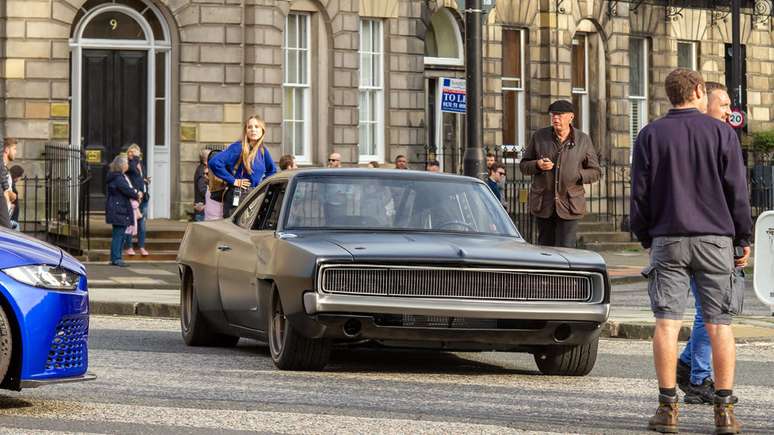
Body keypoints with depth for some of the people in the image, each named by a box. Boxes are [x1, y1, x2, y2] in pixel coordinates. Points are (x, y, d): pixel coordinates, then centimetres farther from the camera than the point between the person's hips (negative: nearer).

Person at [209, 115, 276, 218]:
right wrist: (233, 181, -14)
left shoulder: (263, 151, 11)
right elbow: (214, 162, -20)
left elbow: (272, 170, 31)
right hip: (237, 198, -6)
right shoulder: (238, 147, -9)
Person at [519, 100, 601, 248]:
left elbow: (595, 172, 7)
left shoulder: (583, 140, 3)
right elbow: (523, 165, 11)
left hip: (569, 205, -2)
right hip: (543, 205, 2)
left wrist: (578, 175, -12)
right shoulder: (540, 136, 5)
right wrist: (537, 165, -11)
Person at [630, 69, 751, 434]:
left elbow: (640, 194, 3)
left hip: (668, 239, 0)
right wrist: (743, 239, 8)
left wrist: (646, 238, 13)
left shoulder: (650, 136, 3)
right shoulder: (721, 133, 1)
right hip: (716, 239, 0)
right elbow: (737, 191, 1)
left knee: (666, 323, 0)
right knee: (719, 325, 2)